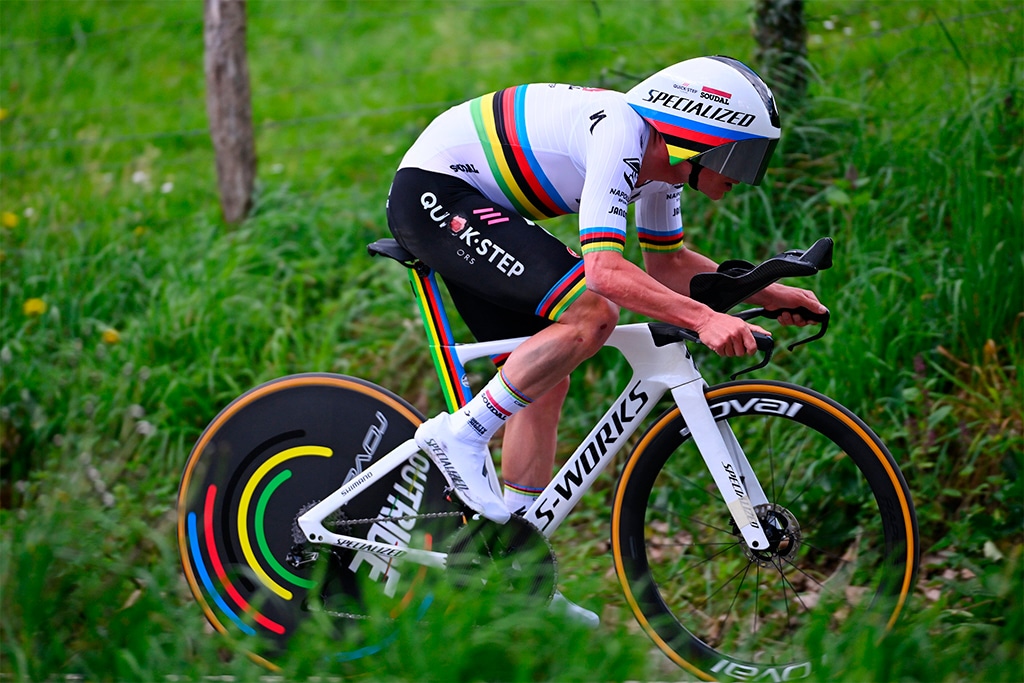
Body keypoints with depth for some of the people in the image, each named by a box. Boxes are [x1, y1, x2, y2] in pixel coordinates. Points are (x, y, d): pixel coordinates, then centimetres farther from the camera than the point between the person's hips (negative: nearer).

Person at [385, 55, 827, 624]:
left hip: (468, 203, 10)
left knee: (545, 378, 8)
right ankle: (461, 435, -12)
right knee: (590, 315, -24)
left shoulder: (661, 155, 4)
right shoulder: (620, 135, -25)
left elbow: (666, 263, 18)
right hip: (433, 194, -10)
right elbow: (604, 269, -35)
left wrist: (768, 294, 8)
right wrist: (705, 319, -42)